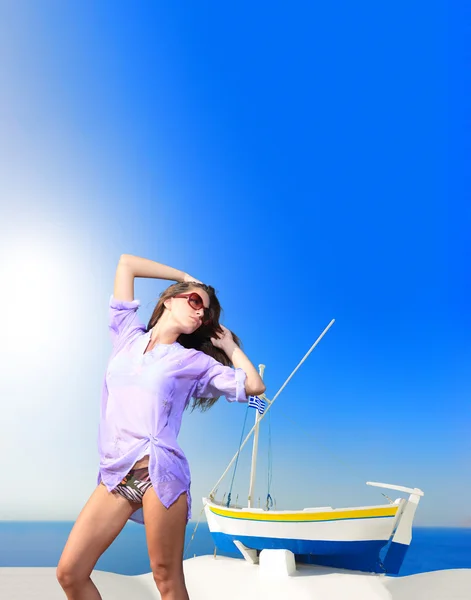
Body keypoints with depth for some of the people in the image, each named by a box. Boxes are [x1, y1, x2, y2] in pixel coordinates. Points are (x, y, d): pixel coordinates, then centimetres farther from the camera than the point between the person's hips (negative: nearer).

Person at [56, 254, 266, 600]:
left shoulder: (195, 361, 5)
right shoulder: (128, 335, 12)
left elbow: (254, 386, -3)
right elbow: (126, 262, 15)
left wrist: (229, 344, 7)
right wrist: (187, 278, 19)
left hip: (159, 473, -3)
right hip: (115, 476, 3)